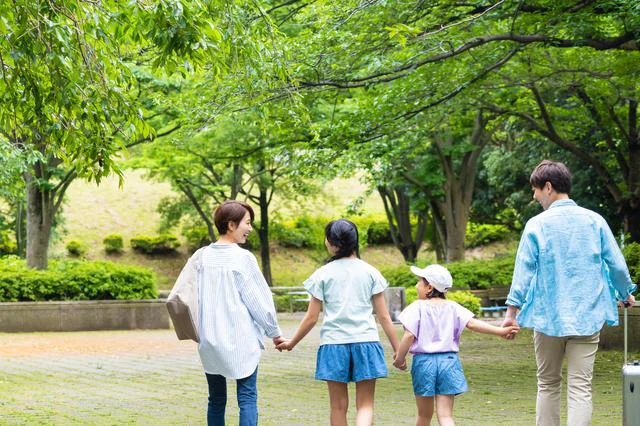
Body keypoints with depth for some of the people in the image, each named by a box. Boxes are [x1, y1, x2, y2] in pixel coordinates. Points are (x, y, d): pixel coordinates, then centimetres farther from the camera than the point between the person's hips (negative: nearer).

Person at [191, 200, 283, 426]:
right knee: (247, 398, 0)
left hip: (210, 340, 5)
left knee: (216, 399, 12)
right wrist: (274, 331, 5)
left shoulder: (202, 256, 3)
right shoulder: (243, 258, -10)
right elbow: (257, 299, -7)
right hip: (241, 339, -5)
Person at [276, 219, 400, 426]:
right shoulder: (370, 272, 3)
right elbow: (383, 316, 2)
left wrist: (291, 343, 15)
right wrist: (398, 349, 7)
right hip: (366, 341, 0)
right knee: (365, 405, 4)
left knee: (339, 406, 11)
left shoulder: (323, 274, 0)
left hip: (334, 344, 0)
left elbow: (311, 318, 1)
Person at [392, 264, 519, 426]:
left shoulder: (418, 307, -5)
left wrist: (400, 358, 0)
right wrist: (501, 331, -6)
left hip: (423, 361, -2)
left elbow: (409, 335, -12)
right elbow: (472, 323, -5)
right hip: (448, 361, 2)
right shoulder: (452, 307, 5)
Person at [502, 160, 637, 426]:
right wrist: (626, 294, 24)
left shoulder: (537, 225, -4)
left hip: (548, 316, -1)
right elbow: (616, 264, 7)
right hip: (586, 317, 1)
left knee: (548, 384, 14)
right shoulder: (595, 221, 2)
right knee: (580, 388, -2)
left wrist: (512, 311, -1)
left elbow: (523, 270, -6)